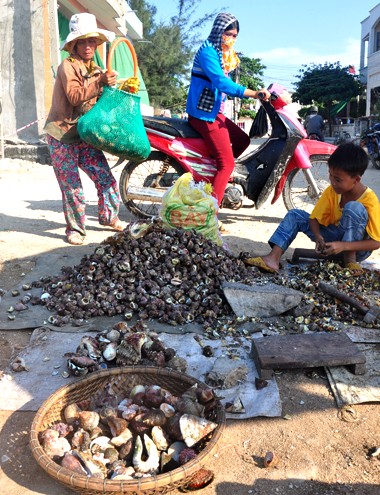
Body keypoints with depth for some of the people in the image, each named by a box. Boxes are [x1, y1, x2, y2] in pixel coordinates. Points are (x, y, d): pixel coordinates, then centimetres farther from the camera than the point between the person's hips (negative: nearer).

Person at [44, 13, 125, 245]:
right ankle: (75, 228, 11)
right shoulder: (68, 66, -9)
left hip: (85, 136, 6)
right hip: (62, 137, -6)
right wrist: (100, 82, -30)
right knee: (72, 186, -3)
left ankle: (109, 216, 23)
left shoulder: (96, 70, 14)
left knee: (106, 178, 3)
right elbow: (74, 96, -24)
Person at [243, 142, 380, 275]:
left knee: (354, 208, -32)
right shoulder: (331, 191, -8)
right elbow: (314, 218, -4)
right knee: (295, 215, -8)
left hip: (355, 247, -5)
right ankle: (274, 258, -26)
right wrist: (318, 237, -26)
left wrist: (343, 246, -35)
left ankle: (350, 258, -23)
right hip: (335, 238, 5)